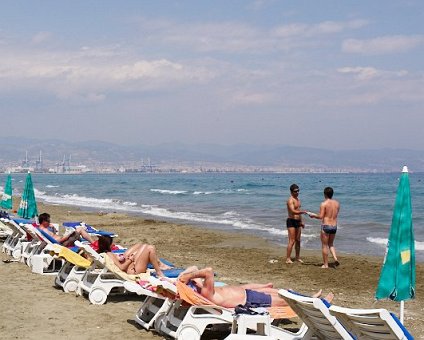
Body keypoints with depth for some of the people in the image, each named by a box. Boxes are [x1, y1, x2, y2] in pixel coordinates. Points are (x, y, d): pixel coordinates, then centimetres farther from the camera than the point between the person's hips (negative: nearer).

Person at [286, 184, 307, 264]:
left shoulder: (297, 199, 16)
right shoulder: (290, 200, -14)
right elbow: (293, 211, -28)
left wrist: (301, 221, 22)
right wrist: (304, 211, -37)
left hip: (298, 222, 9)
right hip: (291, 221, -9)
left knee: (298, 240, 12)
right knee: (292, 241, -10)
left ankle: (297, 257, 20)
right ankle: (288, 259, -8)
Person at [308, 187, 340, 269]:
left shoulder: (324, 204, -12)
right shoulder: (337, 203, 7)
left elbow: (320, 217, -16)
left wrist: (313, 215, 2)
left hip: (326, 226, -5)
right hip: (334, 226, 5)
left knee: (325, 246, 5)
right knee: (331, 244, 22)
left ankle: (325, 264, 9)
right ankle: (335, 258, 0)